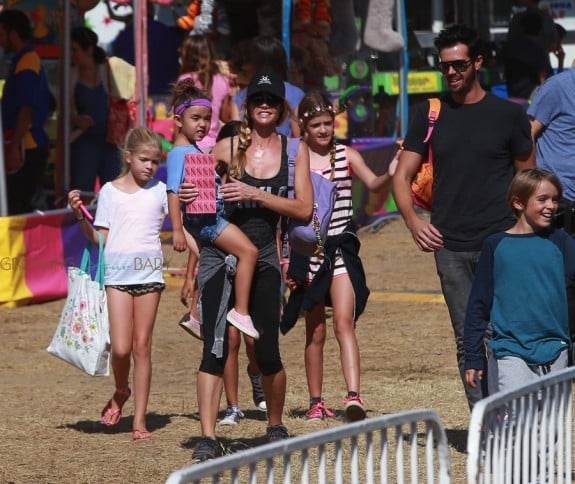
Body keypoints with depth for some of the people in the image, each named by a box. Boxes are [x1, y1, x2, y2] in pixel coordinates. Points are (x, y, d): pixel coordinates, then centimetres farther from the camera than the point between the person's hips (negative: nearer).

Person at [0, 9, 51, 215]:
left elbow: (26, 110, -20)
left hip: (26, 149, -10)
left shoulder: (25, 64, -14)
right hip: (33, 146, 10)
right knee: (21, 207, 11)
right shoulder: (28, 60, 16)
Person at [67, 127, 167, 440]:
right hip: (117, 271, -1)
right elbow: (100, 238, 6)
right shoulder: (110, 191, 7)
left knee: (142, 346, 1)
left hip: (149, 272, 1)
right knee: (121, 348, -9)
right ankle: (121, 393, 23)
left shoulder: (160, 191, 9)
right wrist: (80, 216, -7)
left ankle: (140, 419, 6)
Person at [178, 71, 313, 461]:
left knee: (268, 352, 6)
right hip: (221, 254, -2)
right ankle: (208, 438, -14)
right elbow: (200, 193, 6)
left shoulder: (294, 150, 3)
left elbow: (304, 209, -6)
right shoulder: (228, 147, 0)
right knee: (215, 347, -11)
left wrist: (254, 194, -17)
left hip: (264, 257, 2)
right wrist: (188, 196, -18)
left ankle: (276, 427, 29)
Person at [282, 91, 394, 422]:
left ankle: (354, 397, -27)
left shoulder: (347, 155, 3)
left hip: (341, 248, -1)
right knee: (315, 332, 8)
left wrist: (391, 175, -34)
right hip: (307, 251, 1)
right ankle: (316, 402, 18)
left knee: (344, 322, -16)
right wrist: (283, 260, 0)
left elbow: (373, 183, -12)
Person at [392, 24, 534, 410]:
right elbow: (403, 176, 10)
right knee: (467, 343, 5)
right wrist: (413, 219, -9)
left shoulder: (508, 114, 4)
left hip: (501, 245, -3)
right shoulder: (430, 115, 10)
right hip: (450, 246, 3)